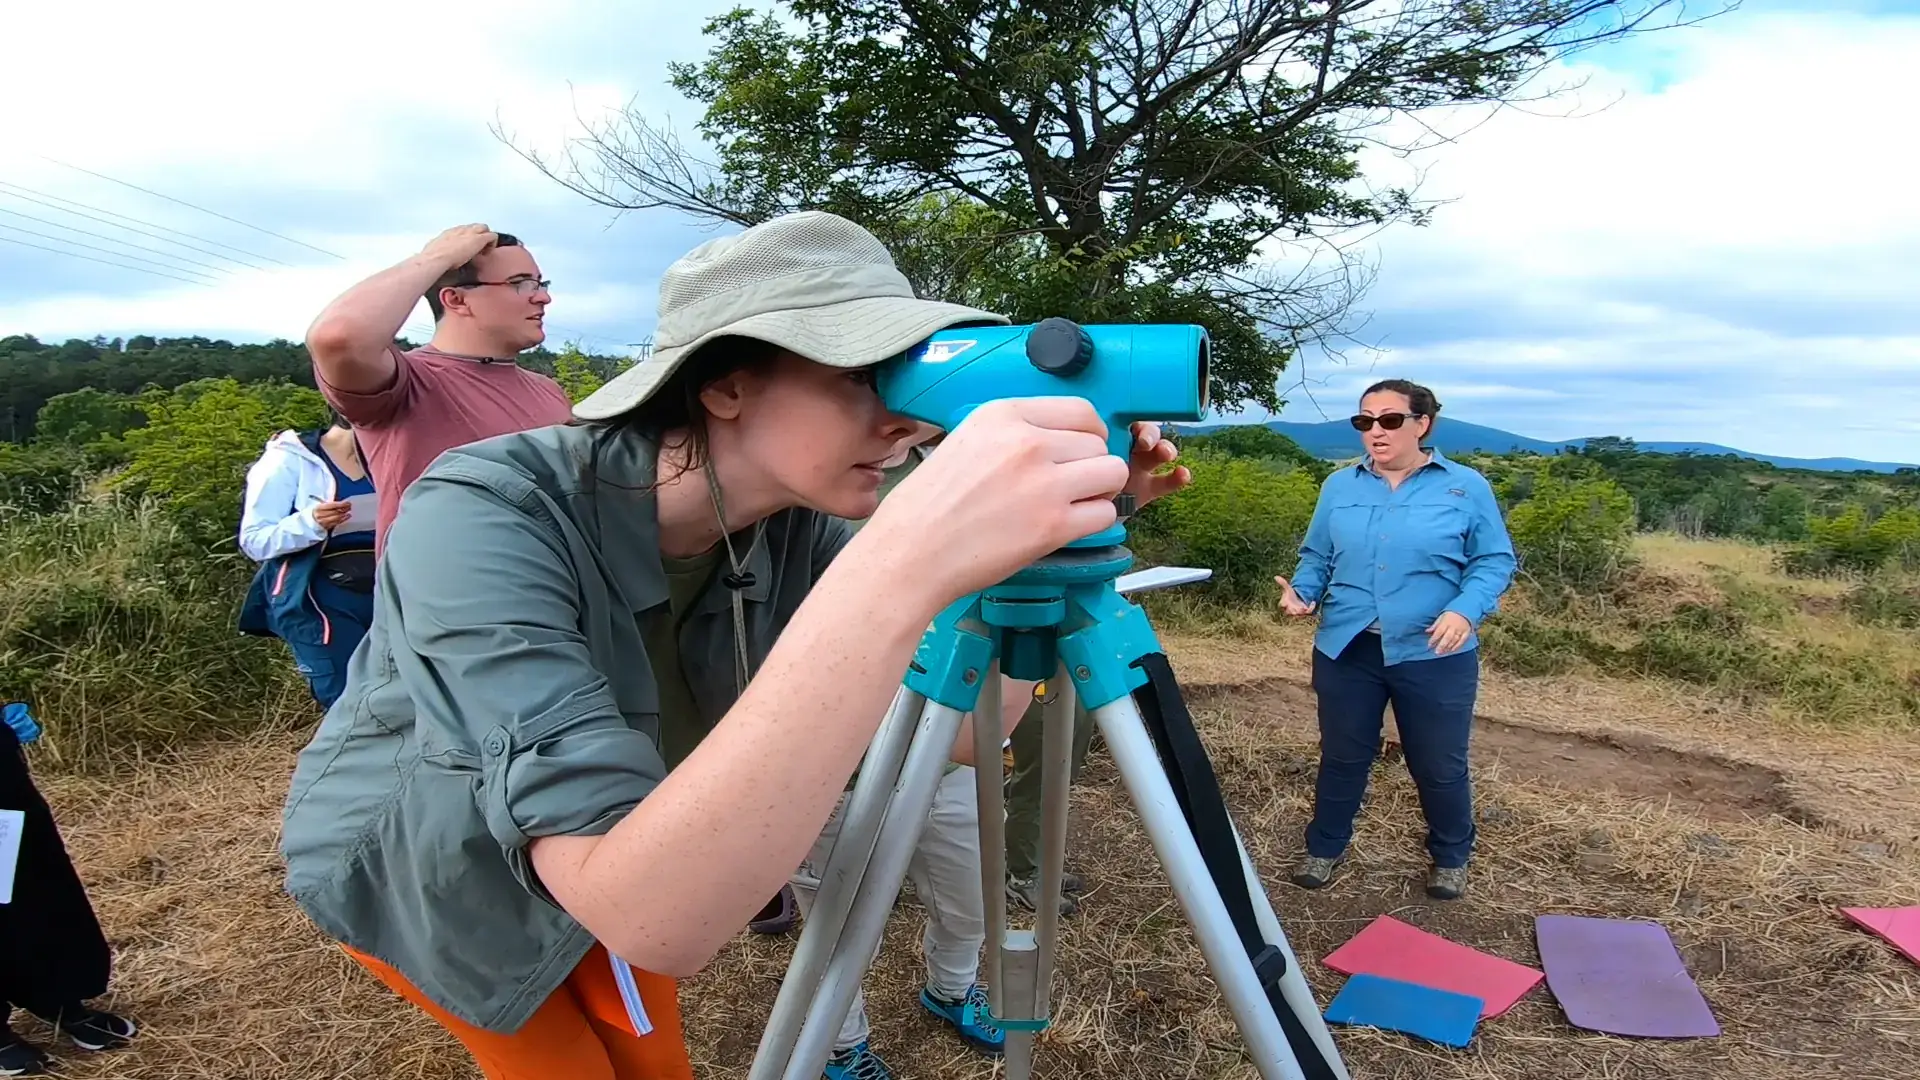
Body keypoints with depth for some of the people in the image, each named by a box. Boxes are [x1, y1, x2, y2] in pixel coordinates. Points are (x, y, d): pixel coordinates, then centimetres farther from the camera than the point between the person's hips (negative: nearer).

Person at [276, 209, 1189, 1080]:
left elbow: (957, 733, -16)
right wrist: (900, 571, -58)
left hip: (588, 871, 4)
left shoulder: (795, 535, -21)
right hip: (414, 874, -4)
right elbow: (649, 918, -49)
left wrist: (1059, 529, -29)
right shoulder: (480, 517, -38)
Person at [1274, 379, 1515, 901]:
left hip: (1434, 655, -2)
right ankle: (1325, 848, 32)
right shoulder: (1339, 486, 6)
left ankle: (1451, 858, 35)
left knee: (1440, 766, 12)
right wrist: (1302, 593, -12)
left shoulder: (1466, 487, -2)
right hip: (1346, 648, 2)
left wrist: (1466, 610, -20)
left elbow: (1494, 561, -3)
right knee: (1342, 757, 14)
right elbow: (1317, 557, 8)